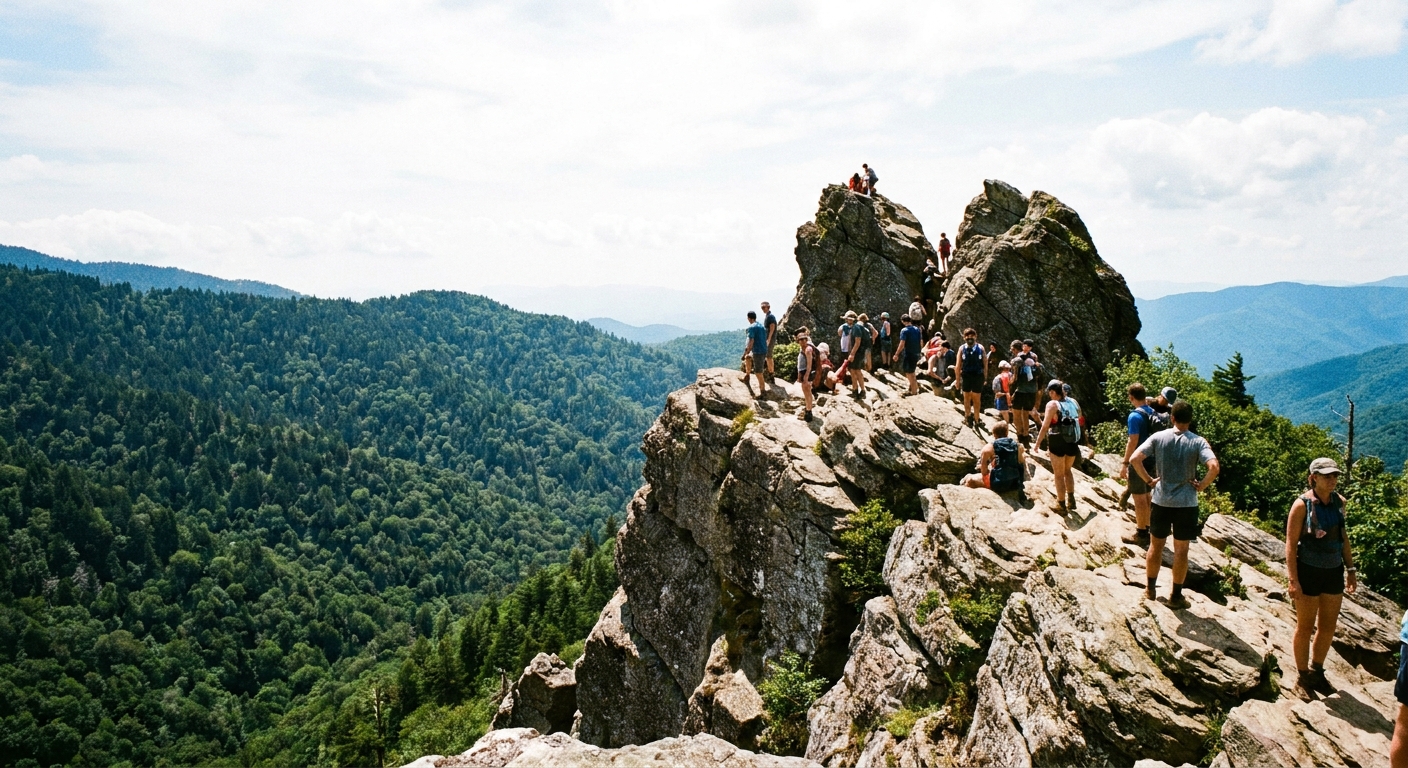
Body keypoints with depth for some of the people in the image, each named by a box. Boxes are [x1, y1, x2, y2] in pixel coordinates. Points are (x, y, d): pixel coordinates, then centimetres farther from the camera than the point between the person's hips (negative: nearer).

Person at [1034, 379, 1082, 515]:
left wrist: (1038, 442, -6)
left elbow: (1045, 426, -14)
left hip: (1058, 442, -6)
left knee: (1059, 474, 7)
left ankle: (1062, 505, 12)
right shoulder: (1073, 402, 5)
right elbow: (1079, 420, 10)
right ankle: (1071, 500, 27)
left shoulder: (1052, 404, -12)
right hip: (1073, 442, 6)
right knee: (1067, 471, 25)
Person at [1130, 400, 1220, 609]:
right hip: (1186, 503, -1)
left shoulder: (1158, 437, -5)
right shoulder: (1198, 442, -9)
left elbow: (1134, 459, -13)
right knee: (1181, 550, 9)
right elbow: (1214, 467, -23)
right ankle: (1176, 596, 17)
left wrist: (1149, 480, -2)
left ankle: (1150, 589, 26)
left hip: (1160, 501, 2)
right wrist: (1201, 486, -8)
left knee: (1156, 546, 16)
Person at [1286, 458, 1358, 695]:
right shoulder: (1303, 504, -15)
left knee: (1328, 627, 16)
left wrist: (1351, 569, 13)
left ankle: (1317, 669, 35)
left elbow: (1343, 536, 13)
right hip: (1309, 571, -5)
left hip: (1334, 571, 6)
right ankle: (1303, 675, 24)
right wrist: (1293, 580, -17)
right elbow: (1291, 544, -14)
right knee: (1305, 627, 8)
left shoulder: (1339, 502, 2)